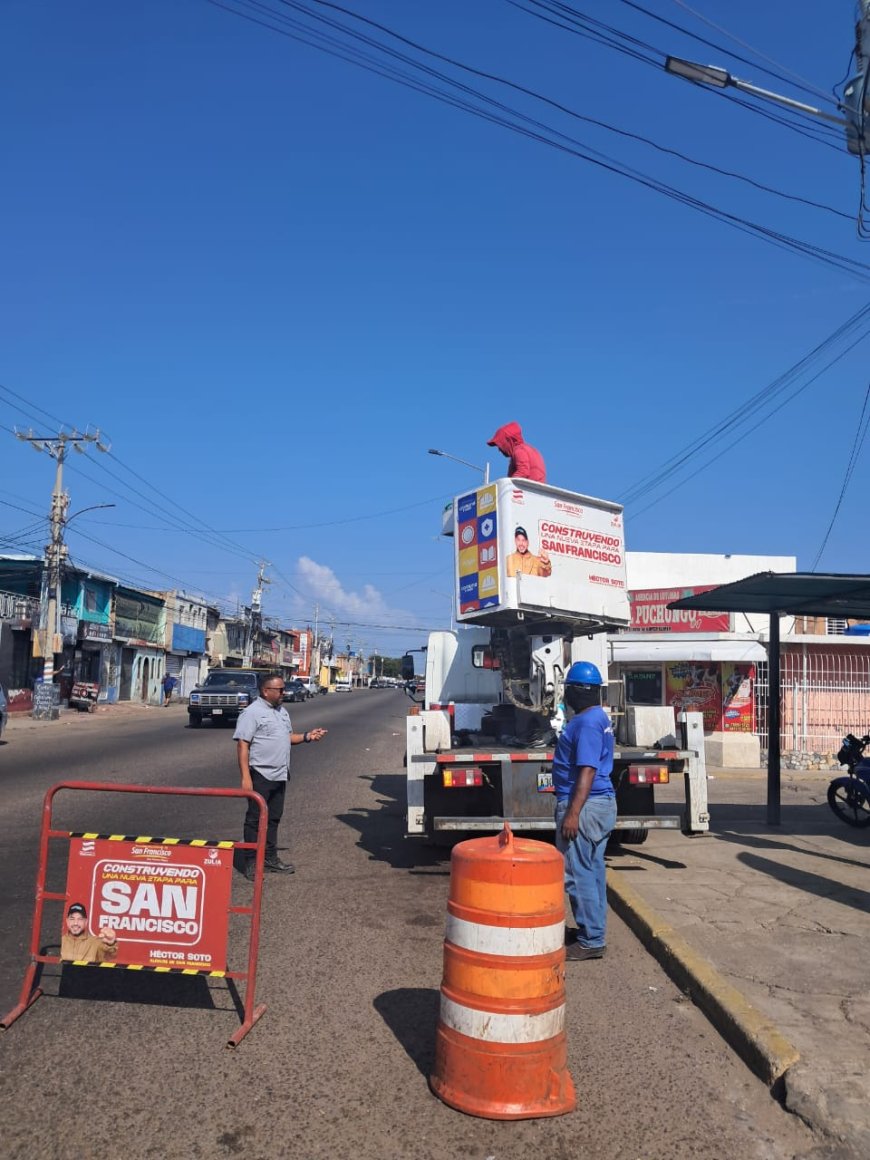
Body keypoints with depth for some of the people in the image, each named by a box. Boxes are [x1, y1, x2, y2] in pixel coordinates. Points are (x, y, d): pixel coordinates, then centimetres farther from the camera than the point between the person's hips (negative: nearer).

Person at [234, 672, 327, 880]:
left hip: (279, 775, 8)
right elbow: (243, 745, -17)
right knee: (255, 819, 0)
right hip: (260, 775, -8)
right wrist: (245, 777, -23)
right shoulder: (252, 712, -13)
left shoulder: (282, 711, 14)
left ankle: (270, 858, 27)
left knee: (273, 818, 16)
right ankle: (251, 863, 9)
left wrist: (307, 736, 5)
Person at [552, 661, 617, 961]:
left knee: (578, 874, -4)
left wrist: (572, 813, -27)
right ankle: (594, 933, 27)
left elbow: (587, 771, -25)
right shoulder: (598, 717, 13)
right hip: (602, 802, 11)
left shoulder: (587, 723, -19)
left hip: (584, 806, -11)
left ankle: (591, 941, 2)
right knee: (592, 871, 17)